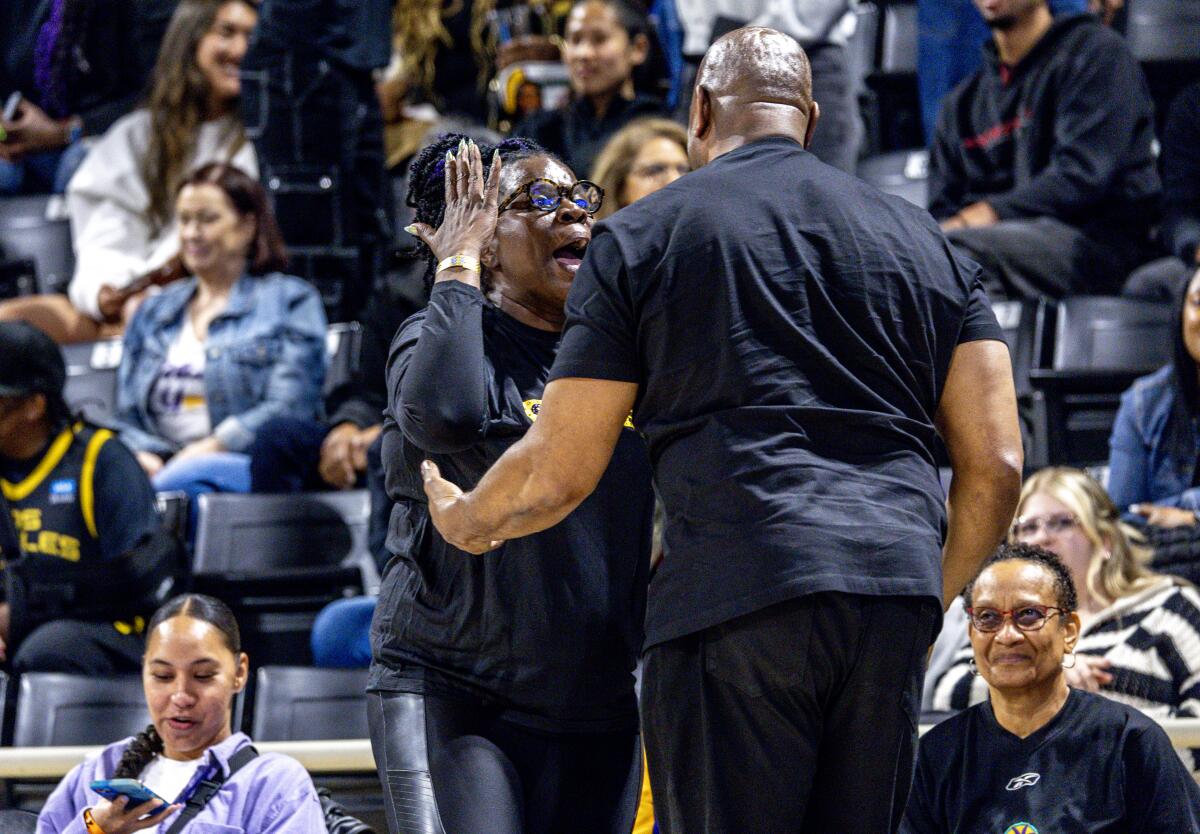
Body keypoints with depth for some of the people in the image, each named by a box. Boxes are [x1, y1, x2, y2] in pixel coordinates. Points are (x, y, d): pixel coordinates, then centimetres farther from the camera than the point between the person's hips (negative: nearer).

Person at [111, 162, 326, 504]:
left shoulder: (290, 301, 11)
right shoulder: (153, 312, 28)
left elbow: (288, 409, -4)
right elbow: (127, 417, 21)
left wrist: (206, 450, -15)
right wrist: (142, 457, -4)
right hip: (161, 468, 4)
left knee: (185, 480, -40)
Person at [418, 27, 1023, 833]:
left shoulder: (642, 237, 10)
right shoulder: (922, 240, 20)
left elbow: (559, 473, 7)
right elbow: (997, 465, 13)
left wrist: (461, 522, 28)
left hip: (733, 593, -4)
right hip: (895, 591, 4)